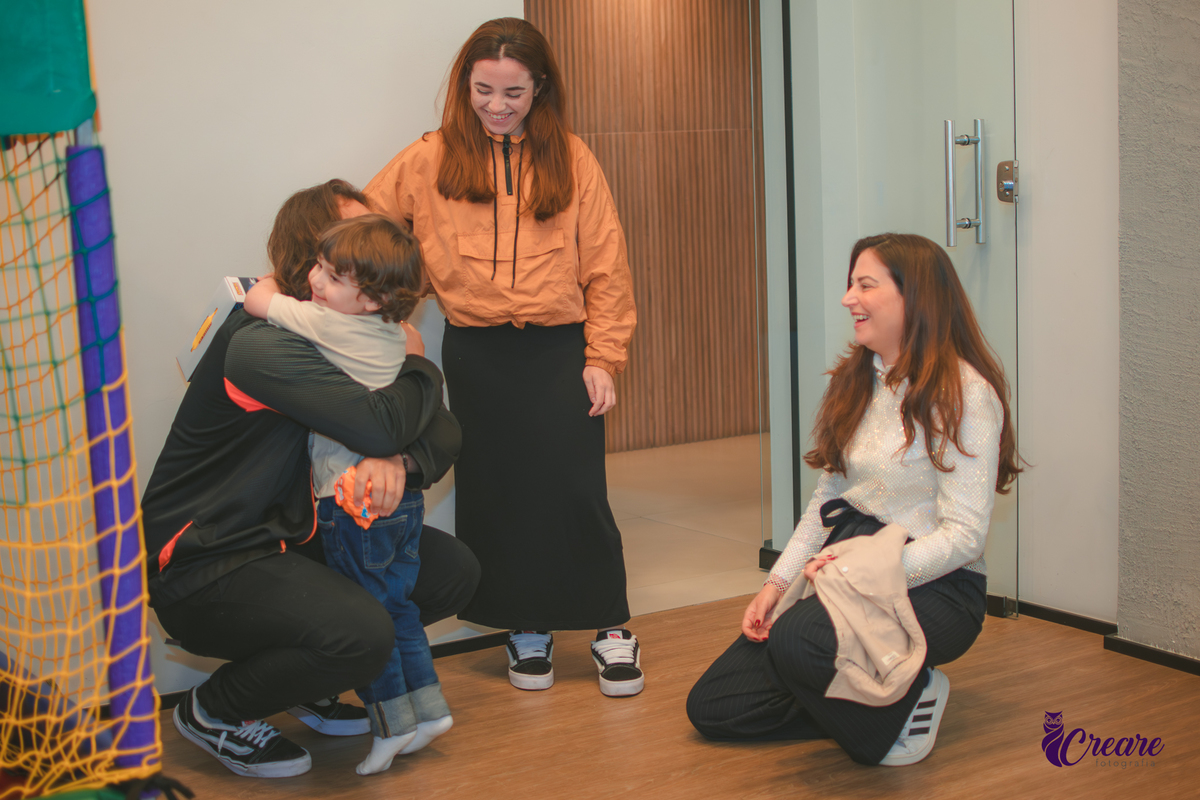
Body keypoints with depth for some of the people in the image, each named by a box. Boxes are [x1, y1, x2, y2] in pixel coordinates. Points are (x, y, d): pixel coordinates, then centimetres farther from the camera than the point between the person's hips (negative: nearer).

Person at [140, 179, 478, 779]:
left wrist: (399, 460, -22)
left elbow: (441, 432, 2)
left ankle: (306, 683, 18)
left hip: (286, 540, 9)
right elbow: (379, 422, -33)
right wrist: (421, 370, -10)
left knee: (453, 571, 4)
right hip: (203, 566, -9)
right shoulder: (261, 343, -21)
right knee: (361, 633, -31)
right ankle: (213, 712, -2)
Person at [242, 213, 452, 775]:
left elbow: (257, 300, -8)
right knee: (395, 605, 19)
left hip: (352, 498, -8)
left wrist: (268, 284, 13)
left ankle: (392, 722, 11)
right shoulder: (392, 332, 6)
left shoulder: (329, 325, -15)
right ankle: (427, 708, 23)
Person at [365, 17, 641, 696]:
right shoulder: (432, 160, 4)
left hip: (561, 348, -1)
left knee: (575, 488, -3)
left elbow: (606, 268, 3)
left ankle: (611, 626, 14)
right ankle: (526, 628, 23)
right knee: (495, 492, 7)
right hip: (476, 354, 1)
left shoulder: (570, 159, 3)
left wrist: (603, 358, -2)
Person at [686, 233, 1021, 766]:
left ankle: (908, 699, -7)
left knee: (796, 642, -36)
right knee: (711, 707, -4)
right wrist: (777, 583, 4)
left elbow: (963, 534, -18)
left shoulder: (965, 393, -13)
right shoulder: (853, 380, 11)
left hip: (932, 587, -7)